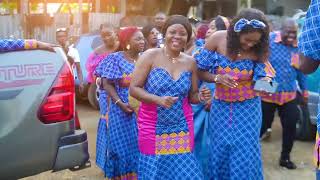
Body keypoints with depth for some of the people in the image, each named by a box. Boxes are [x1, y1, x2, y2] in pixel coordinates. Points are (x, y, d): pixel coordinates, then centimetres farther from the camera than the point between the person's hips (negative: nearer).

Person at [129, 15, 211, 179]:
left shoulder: (190, 62, 4)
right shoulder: (150, 56, -6)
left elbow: (192, 96, 13)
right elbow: (133, 88, -7)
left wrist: (200, 97, -10)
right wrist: (158, 99, -21)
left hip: (182, 128, 3)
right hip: (153, 127, -2)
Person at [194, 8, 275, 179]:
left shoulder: (258, 49, -10)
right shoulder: (217, 39, -12)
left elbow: (262, 77, -8)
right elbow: (200, 71, -6)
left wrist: (265, 83, -31)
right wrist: (217, 78, -24)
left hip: (247, 108, 0)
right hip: (221, 107, 1)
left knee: (245, 156, -1)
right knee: (219, 154, 9)